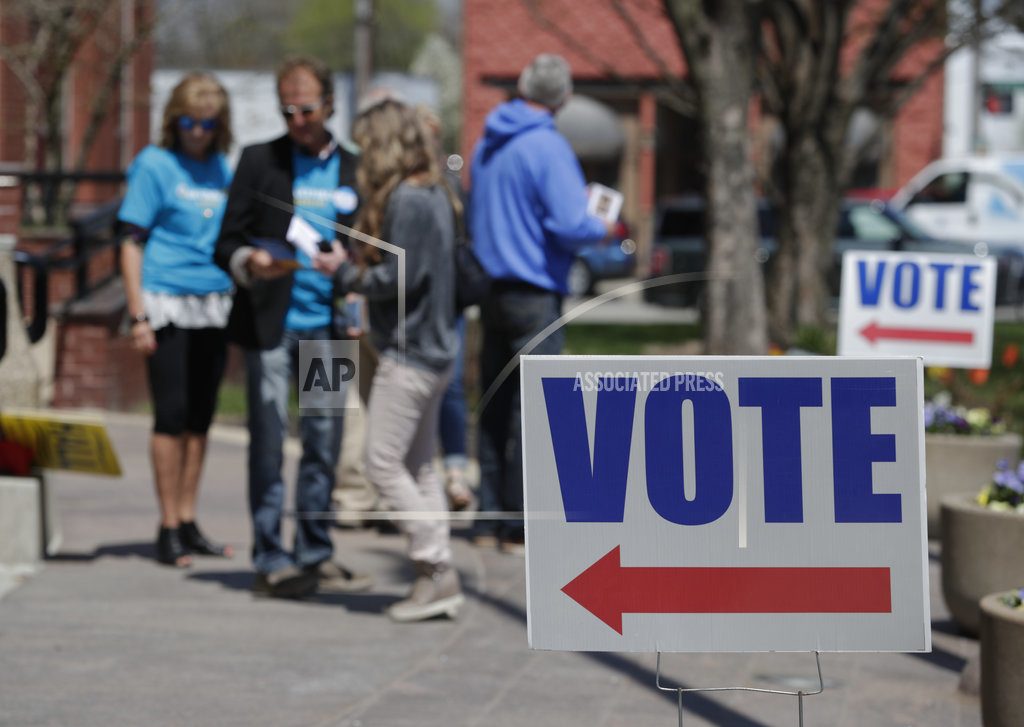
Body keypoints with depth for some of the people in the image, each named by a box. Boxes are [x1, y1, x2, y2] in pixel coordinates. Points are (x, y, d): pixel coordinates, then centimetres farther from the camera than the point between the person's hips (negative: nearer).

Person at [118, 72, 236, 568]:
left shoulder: (222, 170, 12)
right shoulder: (155, 164, -3)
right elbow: (132, 243, -5)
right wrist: (138, 316, -12)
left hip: (214, 308, 5)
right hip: (168, 305, -5)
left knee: (200, 416, 8)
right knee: (172, 414, -5)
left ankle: (188, 523, 16)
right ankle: (169, 528, 0)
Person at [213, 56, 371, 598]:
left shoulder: (352, 169, 11)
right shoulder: (259, 161, 3)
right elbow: (227, 243, 0)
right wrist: (249, 262, -21)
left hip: (327, 328, 3)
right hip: (270, 324, -3)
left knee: (324, 443, 6)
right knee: (268, 442, -3)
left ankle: (314, 556, 15)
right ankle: (269, 559, 0)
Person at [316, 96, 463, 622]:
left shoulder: (406, 199, -16)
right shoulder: (433, 195, 13)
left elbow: (400, 276, -21)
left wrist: (345, 274, -6)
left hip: (407, 353, -10)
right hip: (434, 349, 10)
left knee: (384, 462, -6)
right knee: (419, 465, 12)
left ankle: (435, 570, -7)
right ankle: (440, 579, 12)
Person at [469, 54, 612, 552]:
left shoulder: (486, 145, 11)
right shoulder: (547, 147, -13)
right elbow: (571, 225, -20)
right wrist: (605, 229, -1)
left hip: (492, 291, 8)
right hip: (534, 295, -8)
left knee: (494, 410, 11)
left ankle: (488, 521, 14)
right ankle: (520, 525, -3)